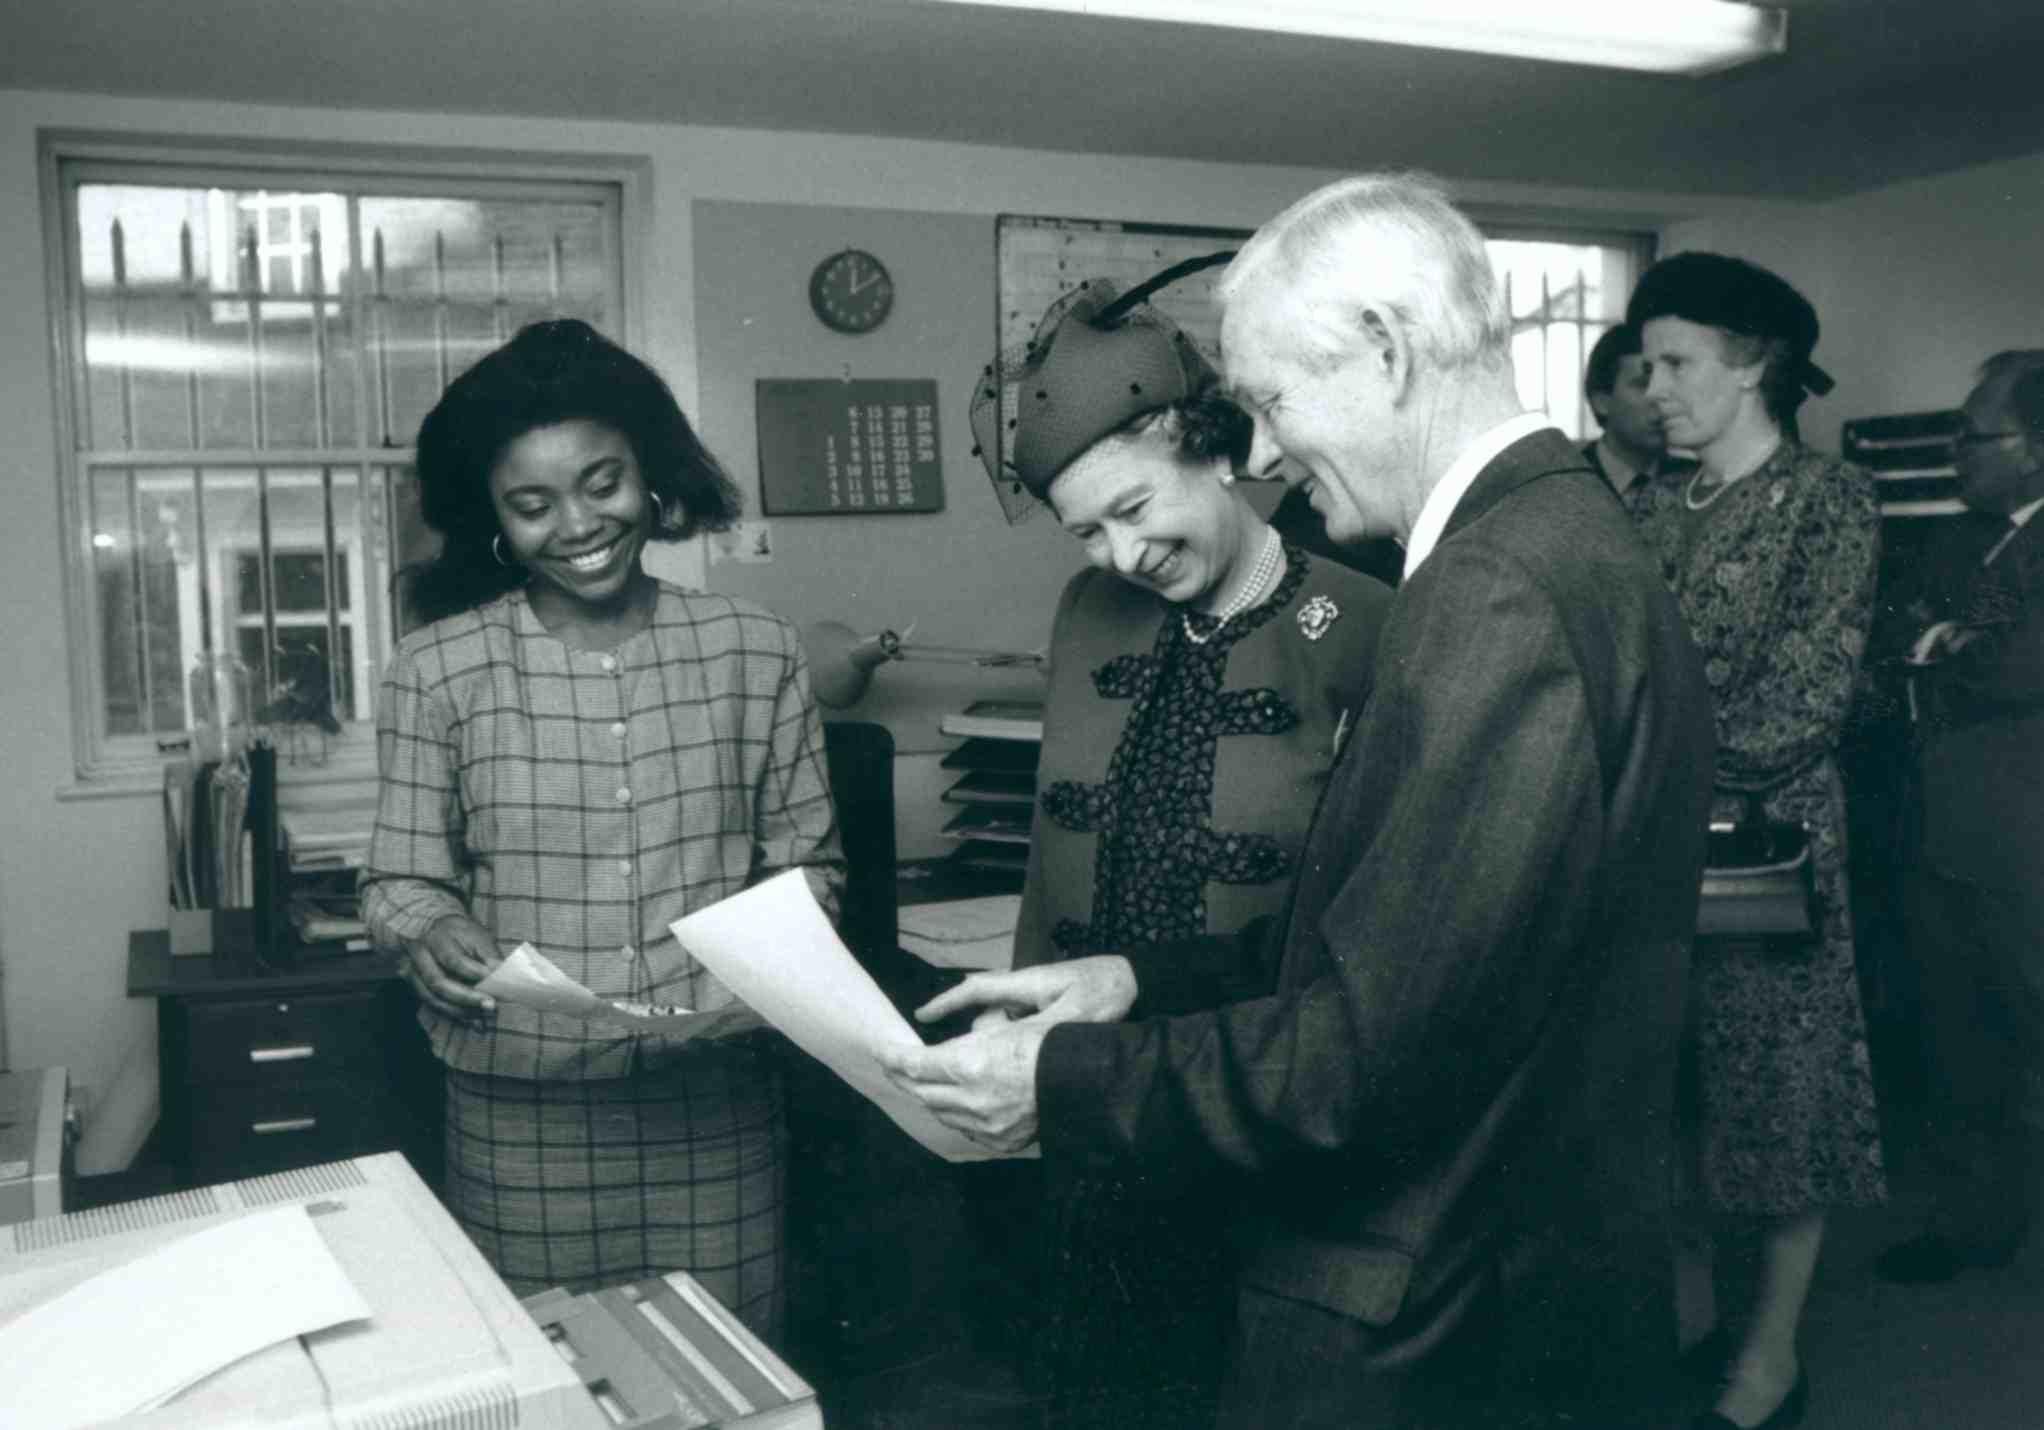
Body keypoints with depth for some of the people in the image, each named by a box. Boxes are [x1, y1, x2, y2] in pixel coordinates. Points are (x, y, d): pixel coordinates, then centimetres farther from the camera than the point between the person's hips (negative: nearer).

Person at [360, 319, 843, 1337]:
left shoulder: (757, 653, 2)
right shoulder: (437, 672, -1)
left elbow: (806, 861, 8)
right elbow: (401, 879, 5)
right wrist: (429, 930, -17)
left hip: (715, 1099, 1)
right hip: (520, 1110, -1)